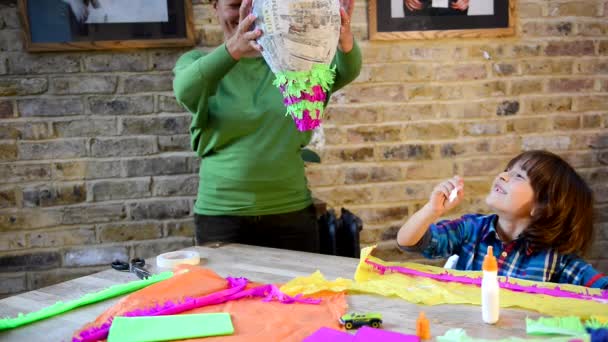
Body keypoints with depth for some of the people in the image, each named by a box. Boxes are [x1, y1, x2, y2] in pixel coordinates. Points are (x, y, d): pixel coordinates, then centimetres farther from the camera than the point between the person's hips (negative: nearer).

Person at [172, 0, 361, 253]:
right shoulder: (198, 62, 0)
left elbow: (345, 72, -16)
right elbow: (185, 90, -24)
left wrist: (345, 40, -40)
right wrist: (232, 49, -43)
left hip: (292, 213, 1)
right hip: (221, 216, -1)